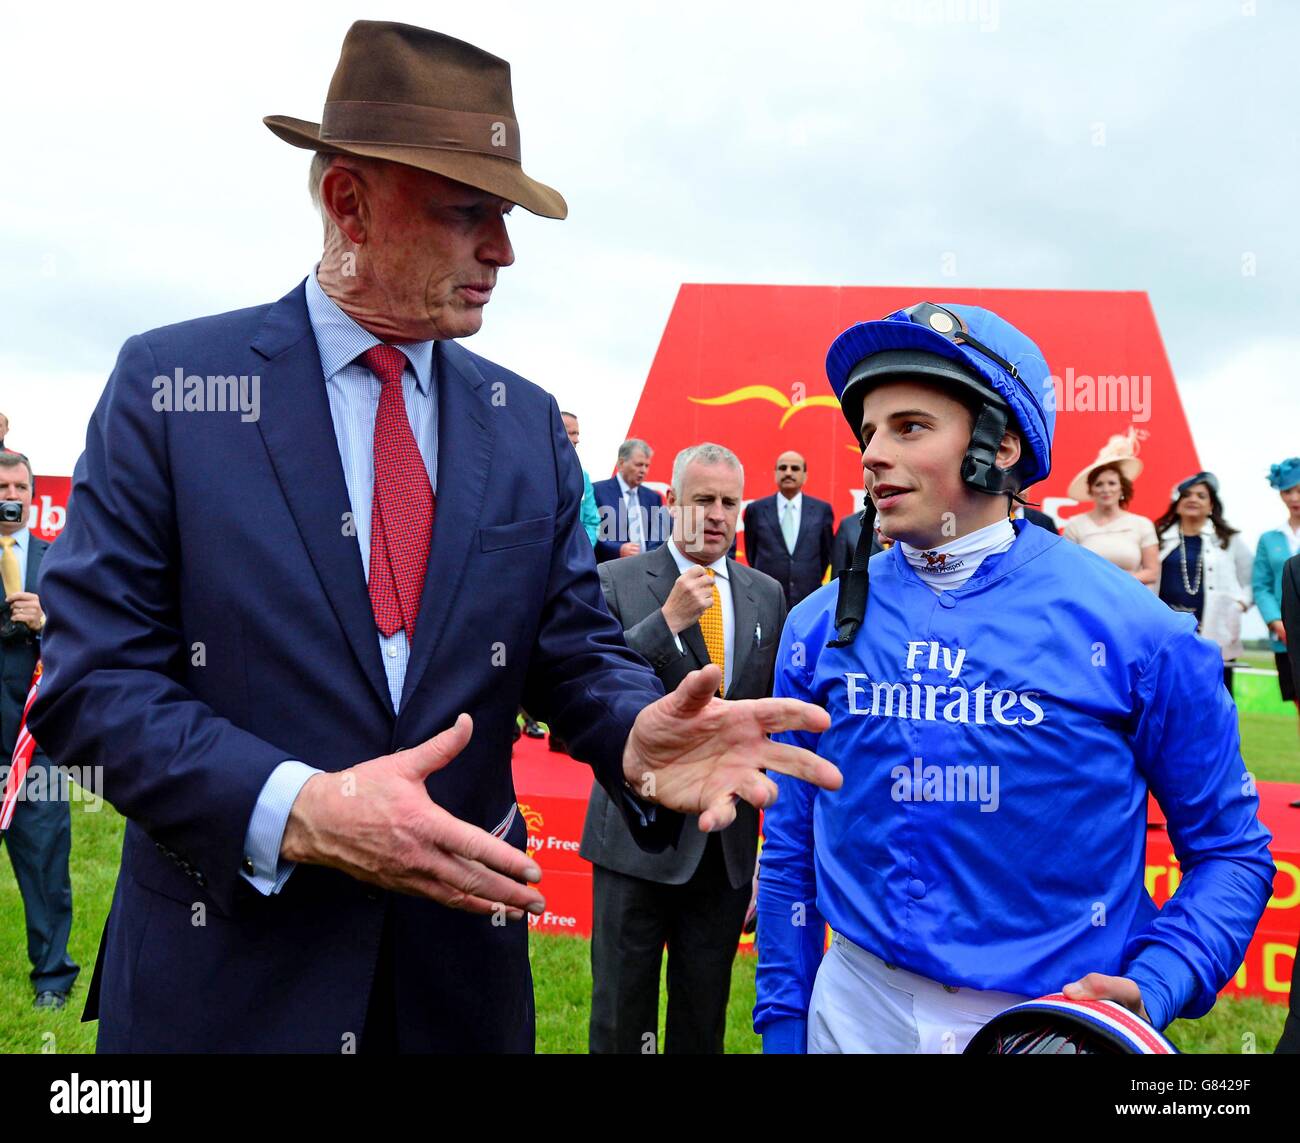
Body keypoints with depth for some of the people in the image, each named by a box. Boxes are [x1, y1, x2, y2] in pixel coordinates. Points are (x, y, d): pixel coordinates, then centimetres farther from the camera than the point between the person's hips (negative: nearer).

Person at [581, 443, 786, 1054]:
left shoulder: (767, 594, 7)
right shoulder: (616, 582, -5)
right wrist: (668, 619, -22)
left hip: (728, 844, 4)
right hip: (638, 836, -3)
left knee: (705, 1016, 16)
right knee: (621, 1016, 8)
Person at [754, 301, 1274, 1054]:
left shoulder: (1131, 630, -10)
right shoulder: (822, 626, -3)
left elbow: (1229, 850, -2)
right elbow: (789, 852, 4)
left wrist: (1153, 990, -17)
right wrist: (782, 1021, 5)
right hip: (858, 1012, 2)